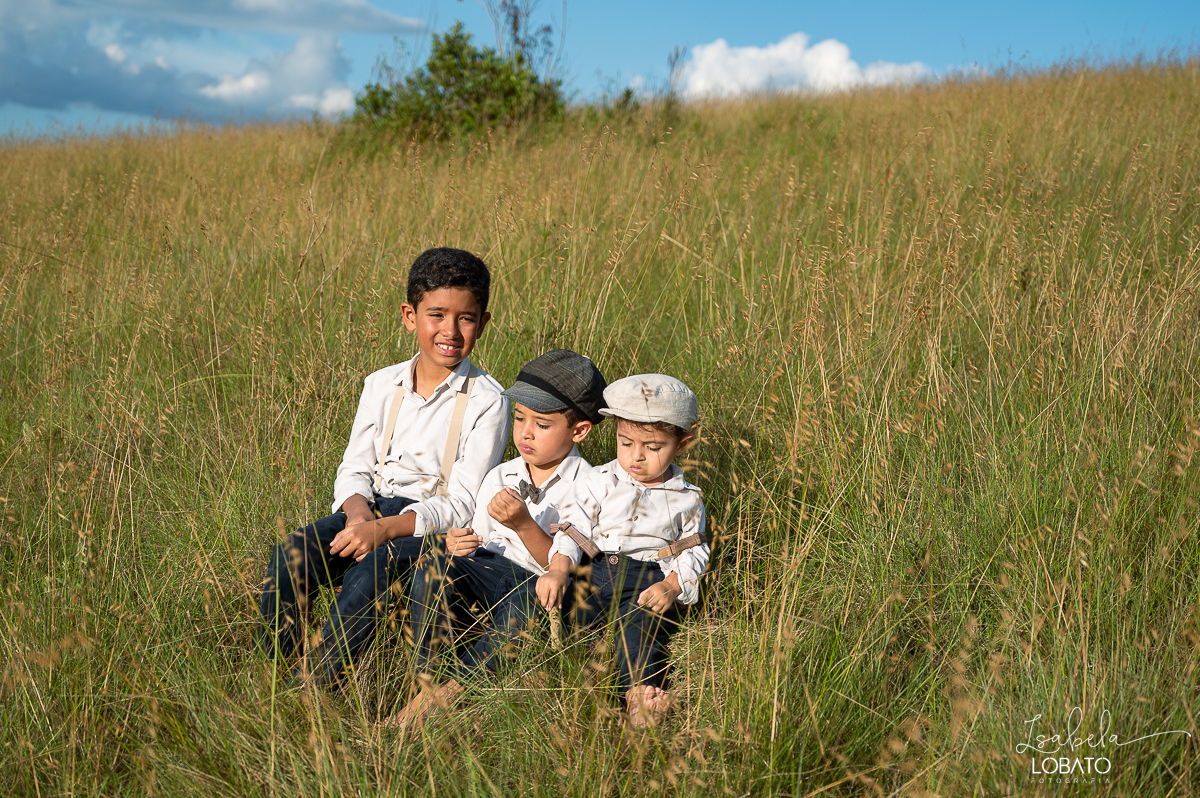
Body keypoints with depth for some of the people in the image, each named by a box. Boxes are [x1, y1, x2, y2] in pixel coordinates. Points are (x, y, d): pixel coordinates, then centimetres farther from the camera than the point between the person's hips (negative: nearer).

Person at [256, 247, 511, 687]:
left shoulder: (486, 401, -6)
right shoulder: (382, 386, 10)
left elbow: (463, 503, -12)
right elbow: (354, 468, 11)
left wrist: (383, 529, -23)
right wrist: (359, 511, -14)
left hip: (435, 524, -5)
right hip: (374, 509, 5)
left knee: (372, 569, -35)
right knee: (292, 553, -22)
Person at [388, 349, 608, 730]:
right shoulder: (500, 477, 12)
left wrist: (524, 524, -24)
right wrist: (459, 546, -8)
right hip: (490, 573, 5)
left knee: (539, 595, -40)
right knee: (432, 569, -26)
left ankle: (449, 689, -35)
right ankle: (432, 680, -30)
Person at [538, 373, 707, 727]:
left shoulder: (686, 499, 11)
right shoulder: (600, 482, 13)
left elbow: (693, 553, 10)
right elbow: (575, 531, 8)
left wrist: (672, 587, -9)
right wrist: (558, 569, -11)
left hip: (651, 579, -3)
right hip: (597, 570, 3)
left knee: (643, 623, -32)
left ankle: (637, 689, -46)